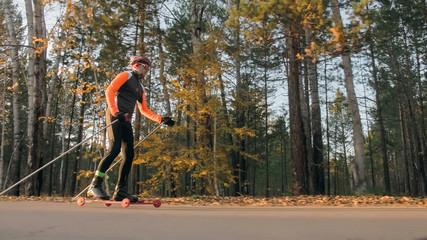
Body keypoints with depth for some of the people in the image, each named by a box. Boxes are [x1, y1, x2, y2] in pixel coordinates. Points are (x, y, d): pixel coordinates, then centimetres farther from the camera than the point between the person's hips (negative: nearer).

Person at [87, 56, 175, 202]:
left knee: (129, 154, -2)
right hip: (115, 117, -8)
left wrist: (161, 119, 15)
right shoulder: (125, 76, 4)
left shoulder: (141, 88, 26)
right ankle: (94, 186, -15)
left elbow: (144, 110, 26)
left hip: (126, 121, 8)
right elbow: (109, 91, -8)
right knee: (114, 149, -21)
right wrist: (115, 112, -22)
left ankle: (120, 191, 2)